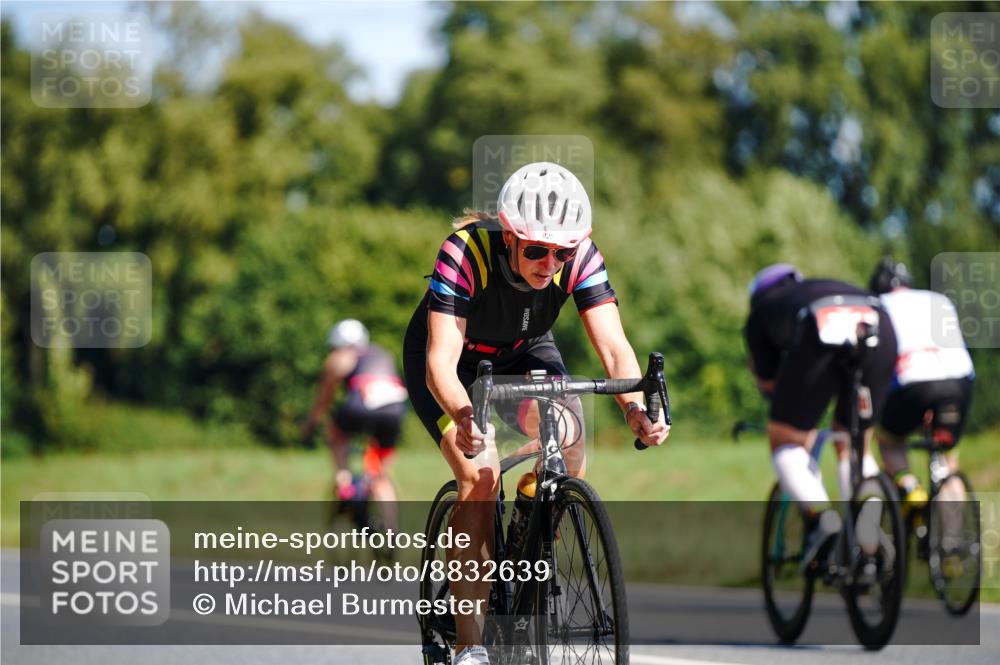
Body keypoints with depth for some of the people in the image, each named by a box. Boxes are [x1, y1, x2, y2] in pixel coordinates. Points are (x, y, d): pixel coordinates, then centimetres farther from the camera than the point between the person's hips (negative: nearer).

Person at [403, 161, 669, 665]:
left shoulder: (581, 258, -27)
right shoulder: (465, 253, -36)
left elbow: (613, 345, -32)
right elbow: (441, 361, -43)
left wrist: (634, 407, -53)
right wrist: (464, 417, -62)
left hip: (524, 354, 3)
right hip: (455, 362, -3)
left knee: (566, 435, -26)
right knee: (480, 476, -24)